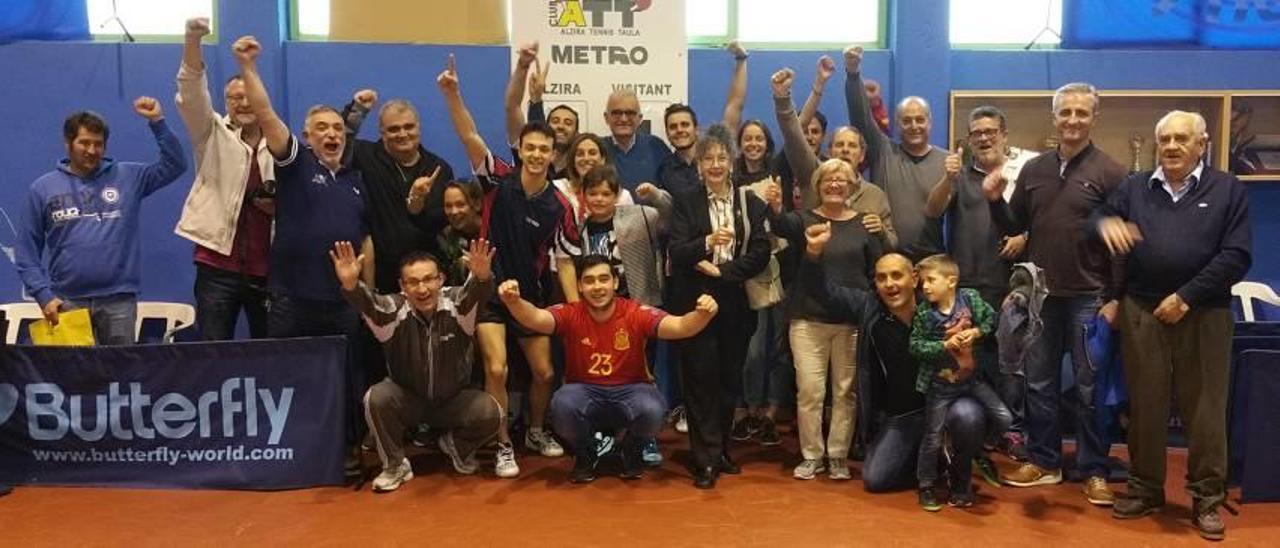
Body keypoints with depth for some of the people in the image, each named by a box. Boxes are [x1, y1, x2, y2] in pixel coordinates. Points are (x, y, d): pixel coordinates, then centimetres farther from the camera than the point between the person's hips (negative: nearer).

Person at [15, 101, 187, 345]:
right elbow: (27, 251, 5)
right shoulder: (43, 188, 5)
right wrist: (43, 295, -5)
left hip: (119, 299, 0)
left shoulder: (127, 177, 6)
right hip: (66, 301, 0)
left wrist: (157, 122, -10)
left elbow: (175, 164, 0)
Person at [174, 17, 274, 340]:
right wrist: (193, 40, -27)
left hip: (267, 268, 2)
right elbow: (192, 94, -12)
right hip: (219, 265, -2)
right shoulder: (213, 134, 6)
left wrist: (280, 206, -8)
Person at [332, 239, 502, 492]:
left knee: (490, 414, -26)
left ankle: (456, 446, 10)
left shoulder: (455, 303, -20)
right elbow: (367, 303, -40)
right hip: (407, 398, 0)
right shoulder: (396, 309, -19)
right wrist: (350, 284, -63)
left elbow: (476, 292, -41)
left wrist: (482, 276, -66)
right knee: (376, 398, -30)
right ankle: (395, 465, -5)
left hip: (454, 399, 0)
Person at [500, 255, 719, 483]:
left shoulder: (636, 313, -12)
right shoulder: (571, 314, -9)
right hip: (584, 393, 1)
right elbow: (536, 319, -27)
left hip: (630, 391, 0)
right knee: (562, 406, -32)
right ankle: (585, 456, 3)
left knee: (652, 411, -32)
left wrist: (701, 315, -46)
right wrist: (514, 302, -49)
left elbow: (680, 327, -24)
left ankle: (632, 453, 5)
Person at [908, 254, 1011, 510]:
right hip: (940, 385, -3)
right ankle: (926, 487, 18)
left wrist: (976, 332, -17)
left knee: (1003, 419, -3)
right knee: (933, 438, 3)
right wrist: (945, 345, -23)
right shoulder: (924, 313, -14)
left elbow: (991, 318, 1)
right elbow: (916, 346, -14)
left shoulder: (970, 298, -9)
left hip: (972, 378, 3)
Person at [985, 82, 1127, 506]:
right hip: (1040, 295, 4)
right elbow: (1015, 227, 12)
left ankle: (1093, 472, 17)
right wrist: (995, 201, -7)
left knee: (1088, 389, 5)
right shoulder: (1034, 169, 7)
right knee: (1039, 384, 11)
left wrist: (1115, 299, -12)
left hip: (1088, 298, -4)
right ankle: (1044, 461, 24)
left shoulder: (1110, 172, -6)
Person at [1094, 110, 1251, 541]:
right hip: (1142, 312, 2)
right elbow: (1097, 219, 9)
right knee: (1144, 404, 8)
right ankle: (1145, 488, 20)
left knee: (1204, 409, 3)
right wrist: (1105, 223, -16)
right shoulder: (1134, 187, 12)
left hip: (1203, 315, -2)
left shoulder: (1228, 190, 4)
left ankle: (1207, 499, 15)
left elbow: (1237, 256, -4)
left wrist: (1187, 297, -13)